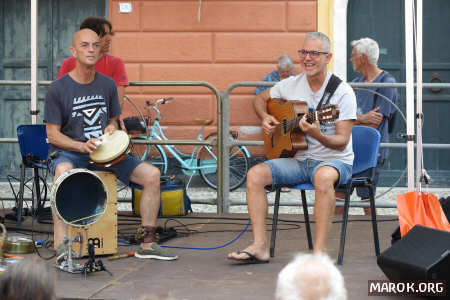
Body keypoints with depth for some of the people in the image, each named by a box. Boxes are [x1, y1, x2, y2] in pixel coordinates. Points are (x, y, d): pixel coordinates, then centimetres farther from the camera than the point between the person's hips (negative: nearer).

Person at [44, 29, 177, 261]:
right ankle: (60, 248, -43)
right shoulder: (58, 89, -6)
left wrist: (111, 127, -6)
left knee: (151, 174, -12)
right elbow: (53, 135, -7)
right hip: (68, 152, -5)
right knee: (64, 171, -41)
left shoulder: (107, 85, 8)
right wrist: (82, 146, -23)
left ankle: (147, 244, -4)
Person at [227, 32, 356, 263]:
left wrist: (318, 135, -34)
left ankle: (319, 250, -38)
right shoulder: (291, 85, 5)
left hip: (334, 160, -5)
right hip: (299, 159, 5)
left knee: (323, 177, -40)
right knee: (255, 174, -17)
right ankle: (260, 246, -19)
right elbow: (260, 99, 24)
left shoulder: (342, 92, -10)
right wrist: (265, 119, 3)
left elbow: (342, 141, -14)